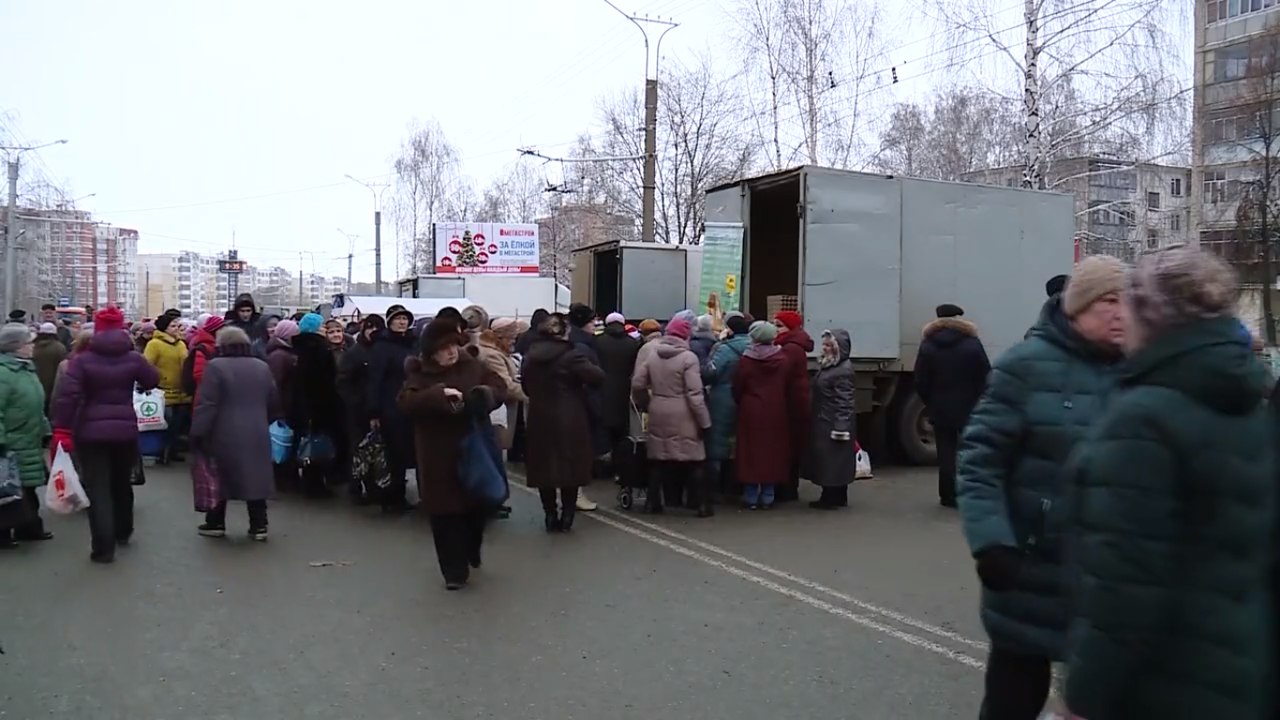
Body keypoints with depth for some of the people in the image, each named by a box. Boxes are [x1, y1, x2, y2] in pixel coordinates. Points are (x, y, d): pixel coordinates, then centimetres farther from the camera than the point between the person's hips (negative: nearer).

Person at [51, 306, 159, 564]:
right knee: (121, 482, 22)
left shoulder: (82, 359, -7)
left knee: (97, 488, 0)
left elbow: (67, 395, -15)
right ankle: (123, 532, 38)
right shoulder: (133, 358, -2)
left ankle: (104, 547, -5)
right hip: (125, 430, 3)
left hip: (91, 432, -2)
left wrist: (62, 430, -14)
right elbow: (153, 381, 10)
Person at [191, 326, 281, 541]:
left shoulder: (215, 367, -8)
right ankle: (259, 525, 9)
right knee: (256, 478, 8)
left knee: (220, 479, 10)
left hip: (224, 435, -4)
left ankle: (215, 523, 18)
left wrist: (197, 433, -9)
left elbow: (206, 405, -13)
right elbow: (273, 403, 15)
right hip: (256, 435, 4)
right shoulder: (262, 367, 9)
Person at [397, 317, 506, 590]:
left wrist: (482, 396, -22)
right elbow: (405, 401, -20)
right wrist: (439, 394, -31)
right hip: (439, 457, -2)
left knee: (475, 506, 15)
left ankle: (470, 553, 41)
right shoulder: (421, 375, -6)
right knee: (445, 512, 0)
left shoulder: (473, 367, 1)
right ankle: (454, 571, 10)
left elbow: (500, 388, 0)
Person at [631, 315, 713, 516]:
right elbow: (694, 393, -15)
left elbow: (637, 384, 6)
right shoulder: (688, 357, -11)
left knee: (658, 458, 13)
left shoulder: (652, 355, 6)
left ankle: (653, 503, 17)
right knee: (694, 460, 2)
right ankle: (702, 505, 4)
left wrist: (646, 405, 21)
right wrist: (704, 421, -11)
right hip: (682, 416, -5)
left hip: (658, 414, 5)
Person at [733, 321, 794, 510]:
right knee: (772, 452, 9)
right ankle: (767, 497, 12)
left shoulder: (746, 360, -8)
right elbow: (790, 390, 2)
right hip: (776, 414, 2)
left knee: (751, 452, 4)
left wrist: (741, 404, 14)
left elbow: (737, 389, -3)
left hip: (751, 412, -2)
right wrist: (788, 408, 13)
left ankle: (750, 498, 6)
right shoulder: (783, 360, -2)